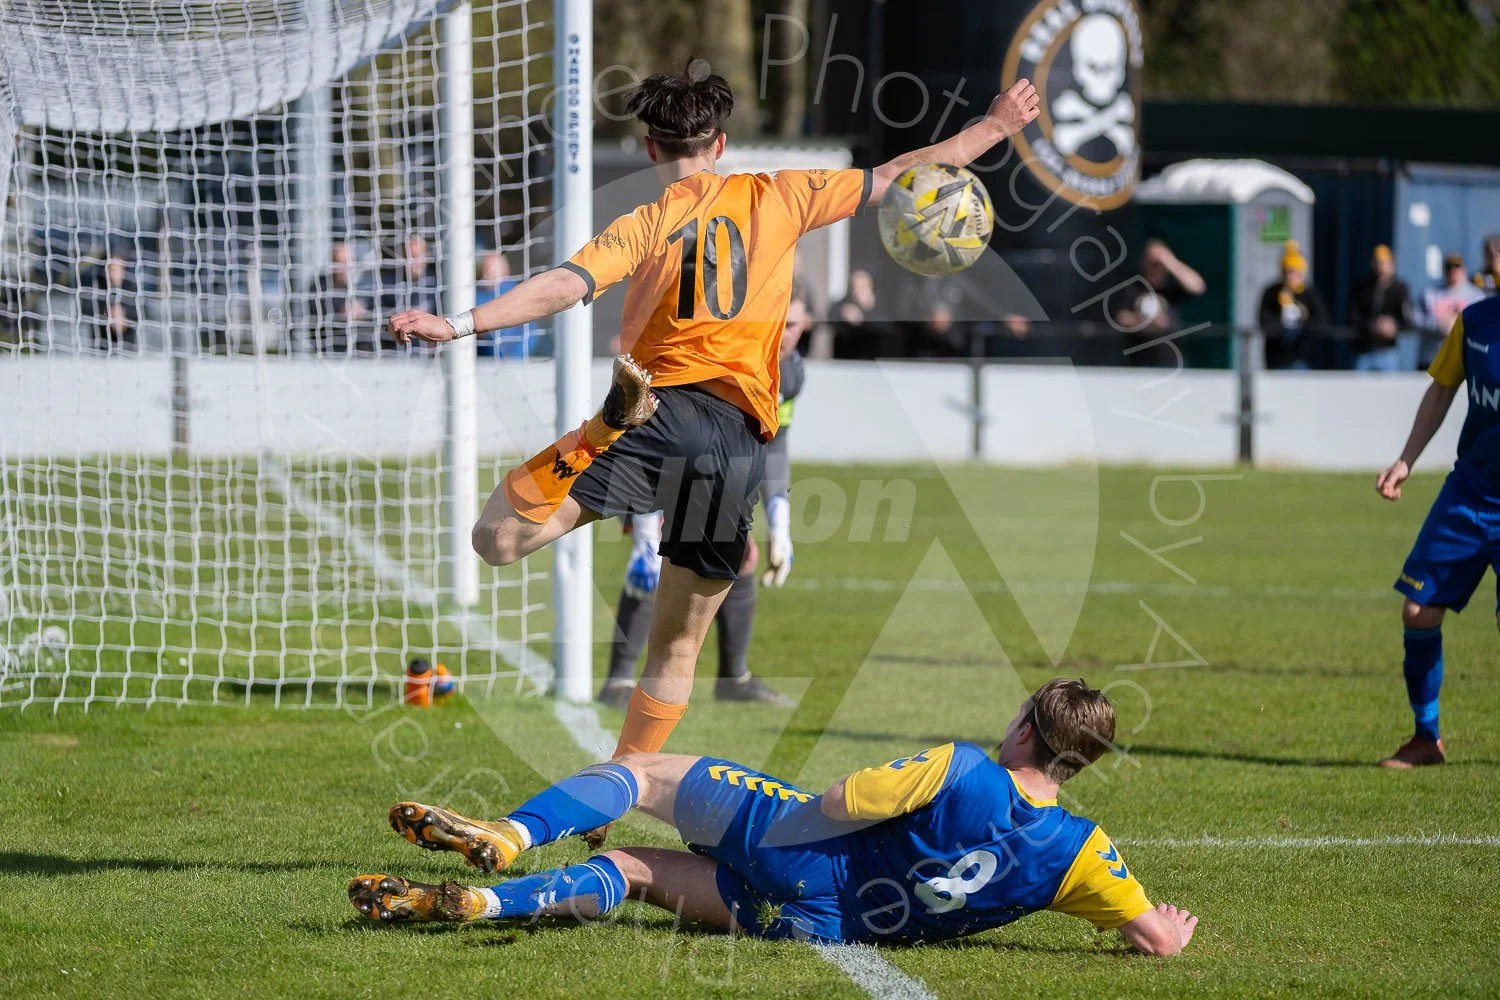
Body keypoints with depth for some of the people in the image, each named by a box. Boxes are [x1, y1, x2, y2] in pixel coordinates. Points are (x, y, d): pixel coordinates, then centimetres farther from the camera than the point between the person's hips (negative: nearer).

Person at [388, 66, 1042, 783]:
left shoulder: (645, 225, 5)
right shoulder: (773, 200, 13)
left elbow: (565, 287, -11)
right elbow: (896, 177, 19)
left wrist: (459, 326, -16)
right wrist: (996, 127, 29)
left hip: (666, 409, -4)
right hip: (743, 437, 4)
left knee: (496, 540, -17)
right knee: (676, 650, 16)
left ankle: (618, 417, -31)